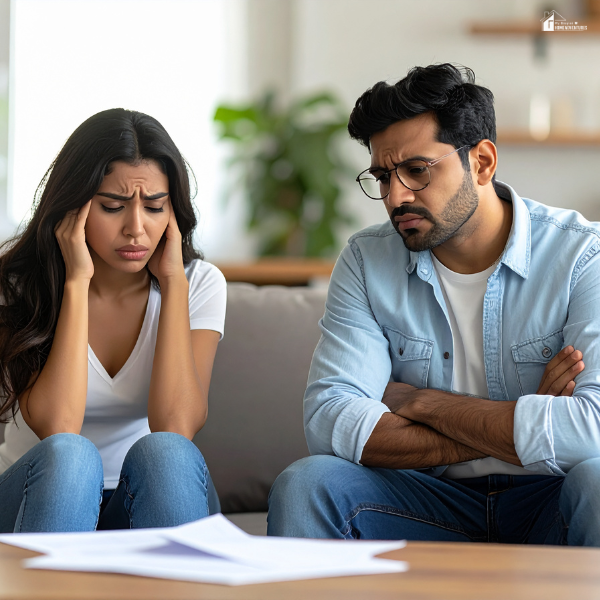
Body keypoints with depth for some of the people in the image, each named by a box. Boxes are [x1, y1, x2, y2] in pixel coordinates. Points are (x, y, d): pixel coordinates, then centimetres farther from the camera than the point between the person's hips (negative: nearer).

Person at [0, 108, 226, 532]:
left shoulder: (198, 283, -4)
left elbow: (175, 425, -20)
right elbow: (57, 427, -24)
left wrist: (173, 281, -17)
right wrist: (77, 280, -21)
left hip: (152, 498, 1)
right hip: (41, 497, -1)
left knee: (164, 452, -32)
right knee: (68, 455, -35)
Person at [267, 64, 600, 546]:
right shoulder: (366, 261, 0)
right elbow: (329, 421, -13)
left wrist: (421, 402, -15)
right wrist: (507, 429, -20)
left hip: (551, 505, -1)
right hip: (435, 503, 2)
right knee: (305, 484, -26)